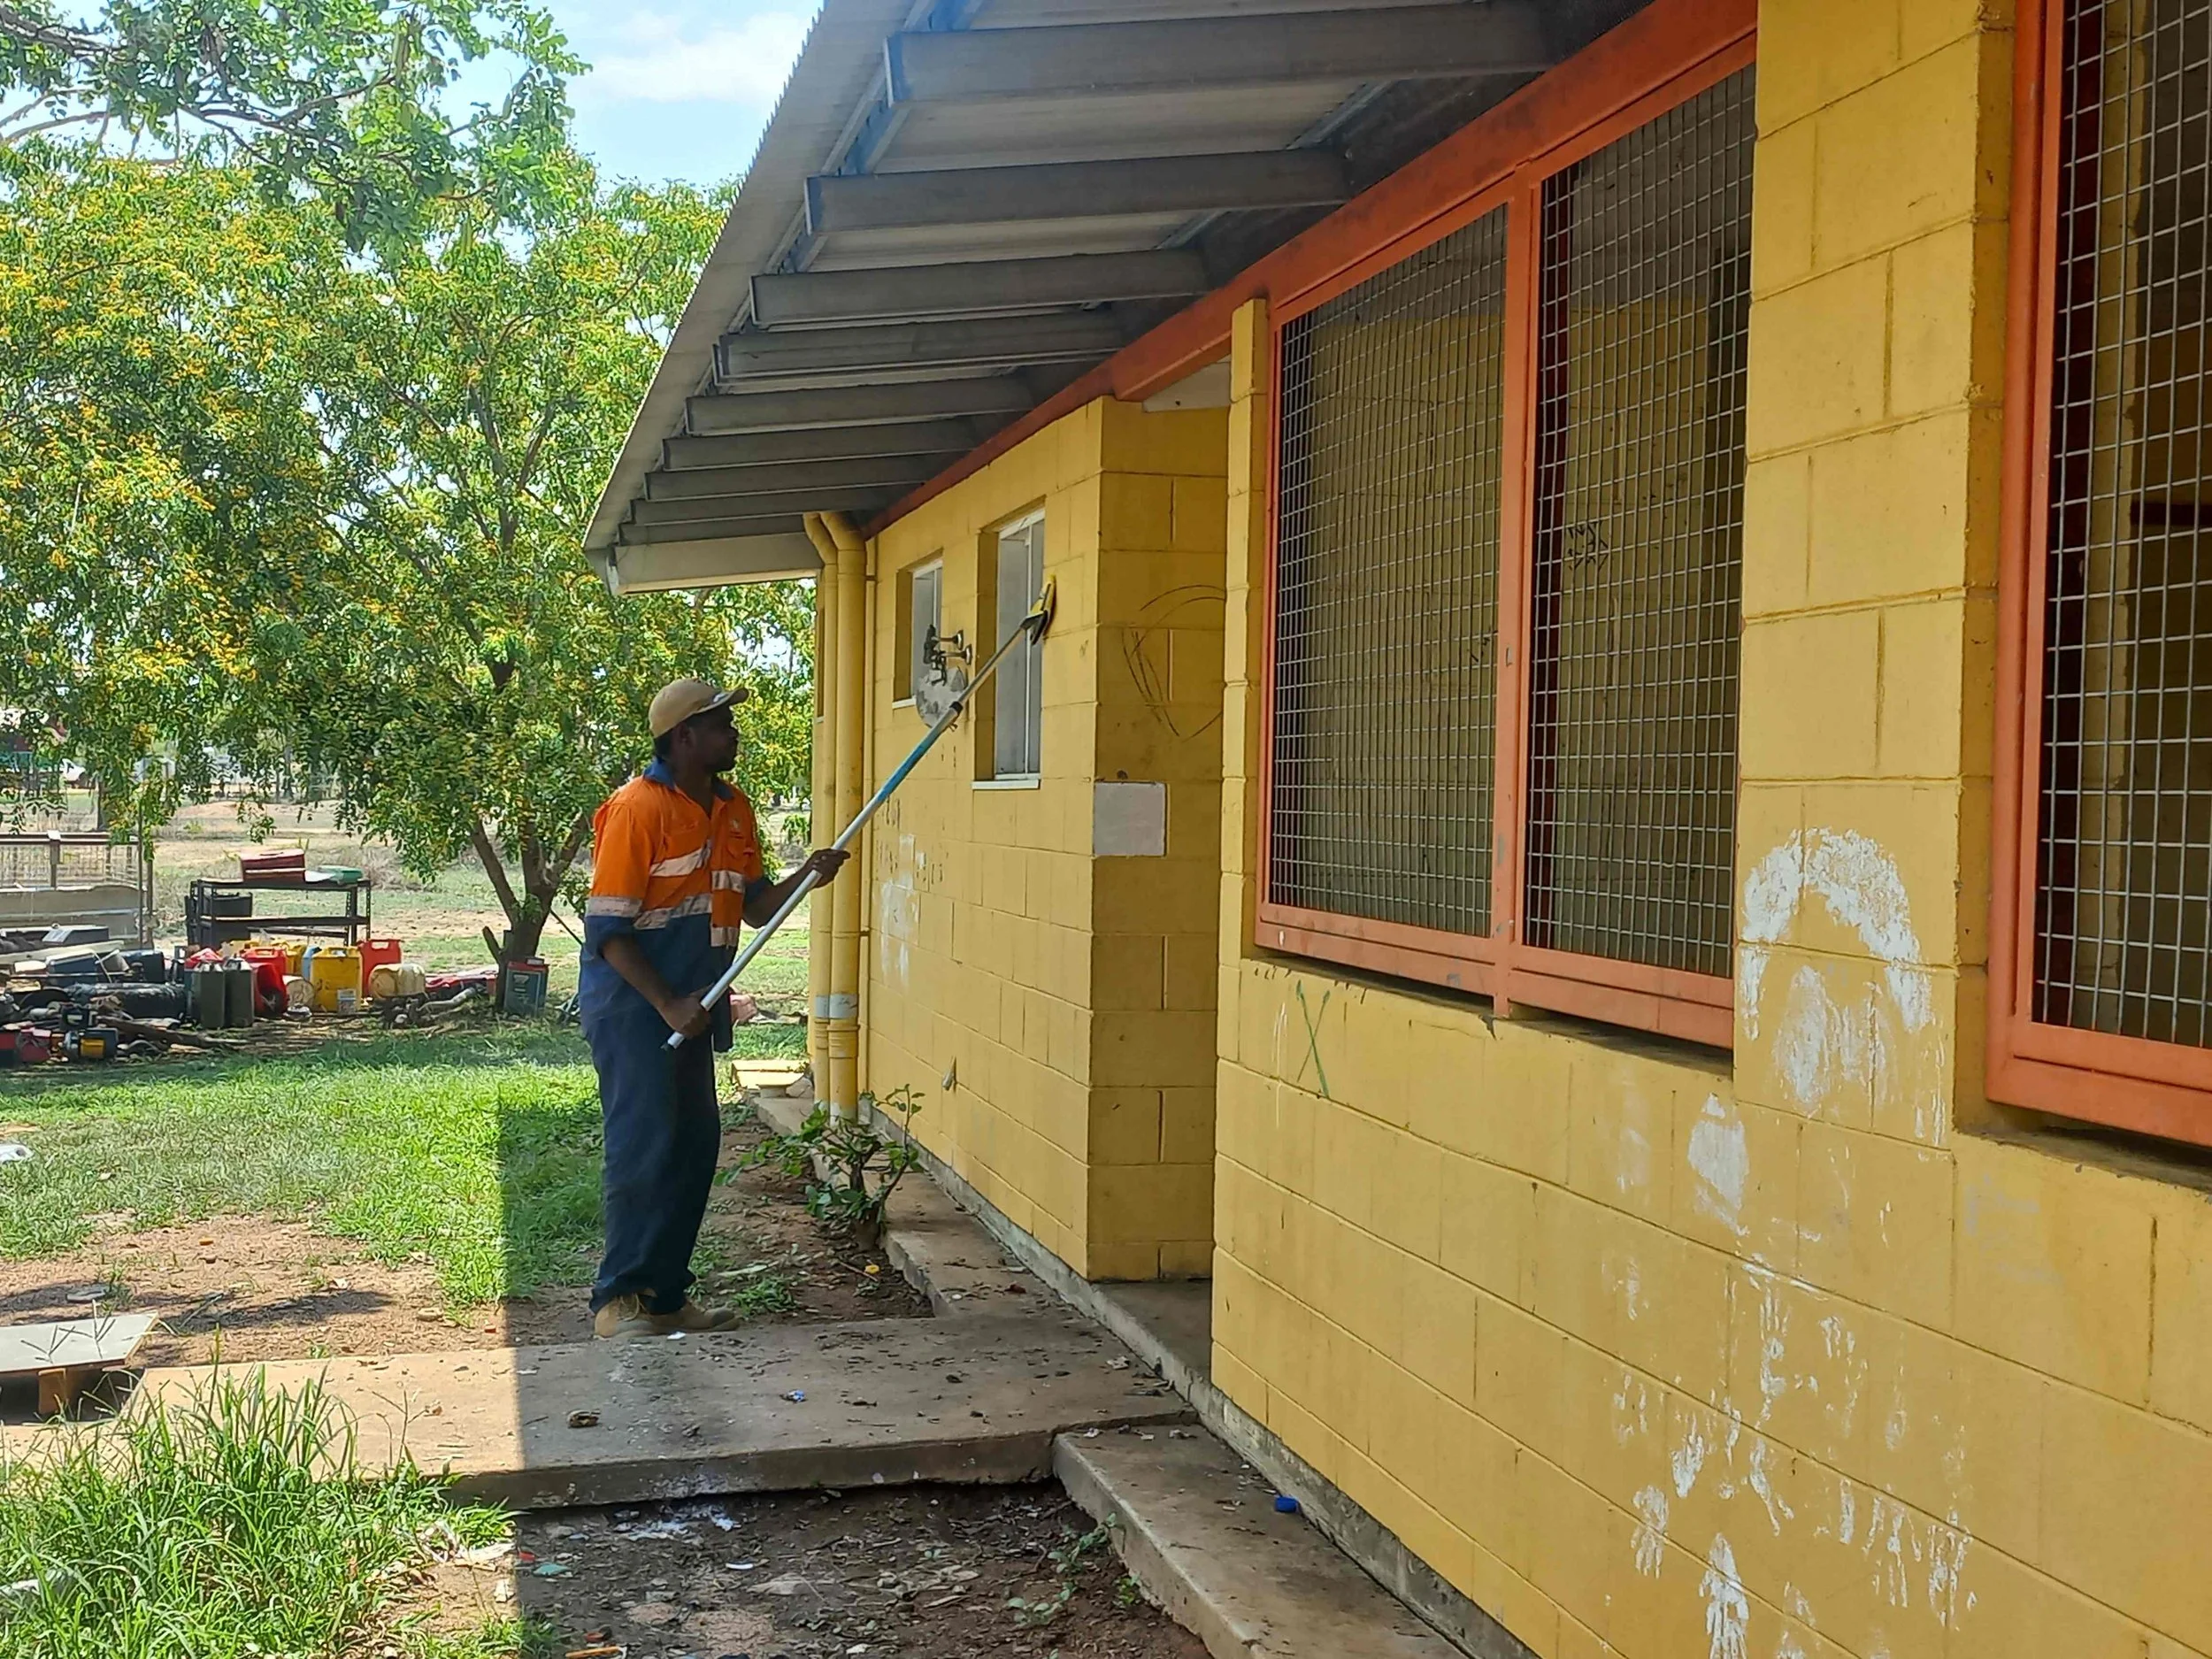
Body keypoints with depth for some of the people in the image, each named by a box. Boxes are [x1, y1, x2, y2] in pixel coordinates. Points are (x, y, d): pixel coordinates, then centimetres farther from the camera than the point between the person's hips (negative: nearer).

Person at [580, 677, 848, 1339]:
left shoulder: (734, 809, 9)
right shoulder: (638, 808, -15)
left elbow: (756, 906, 13)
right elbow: (607, 930, -17)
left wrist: (808, 875, -6)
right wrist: (667, 1005, -21)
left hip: (691, 1010, 8)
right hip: (632, 1006, -8)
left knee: (695, 1145, 9)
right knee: (644, 1148, -8)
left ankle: (665, 1295, 19)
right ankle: (618, 1300, 2)